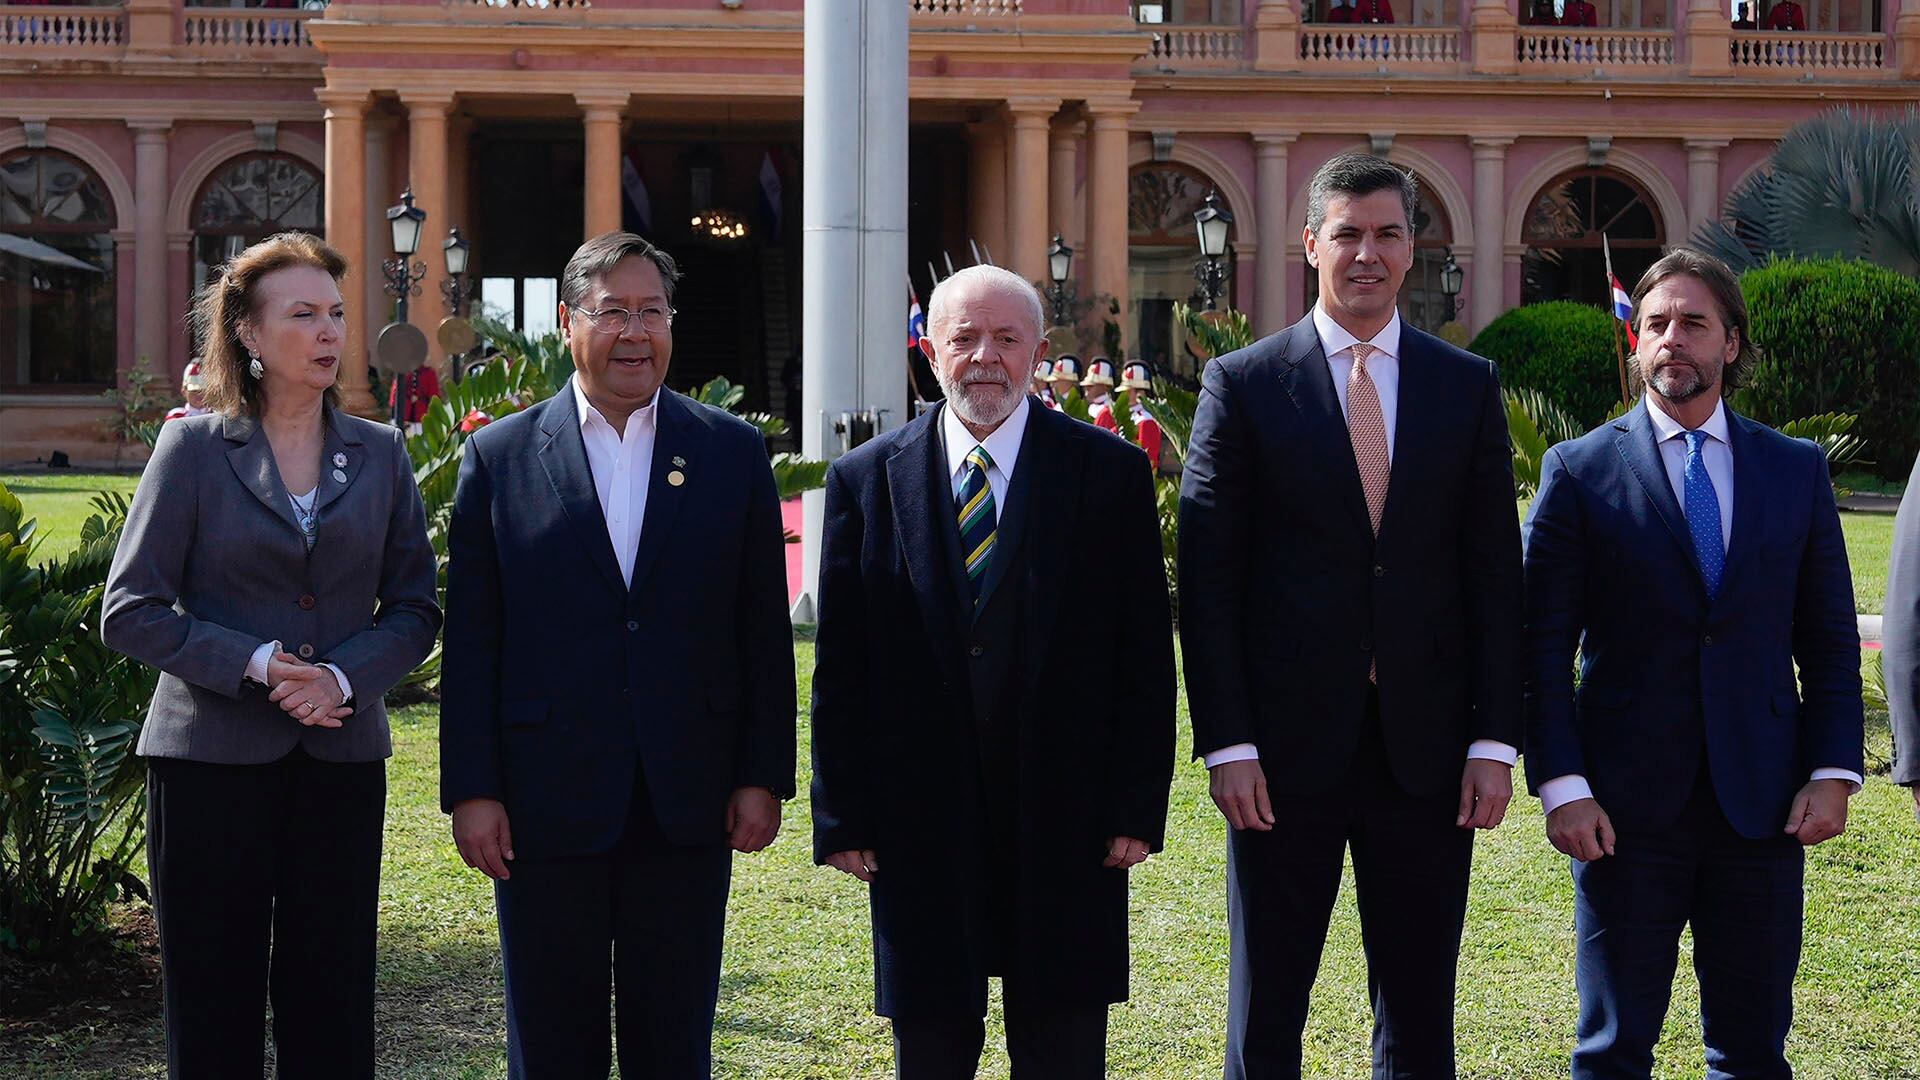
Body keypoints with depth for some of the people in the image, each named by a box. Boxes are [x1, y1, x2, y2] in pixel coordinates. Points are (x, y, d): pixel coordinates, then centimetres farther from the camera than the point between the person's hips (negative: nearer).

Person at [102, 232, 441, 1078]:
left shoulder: (379, 454, 9)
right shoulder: (193, 448, 1)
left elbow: (413, 609, 8)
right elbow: (131, 611, -3)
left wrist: (342, 676, -11)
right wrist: (254, 663, -15)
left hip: (341, 754, 2)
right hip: (212, 756, -2)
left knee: (332, 1008, 5)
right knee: (212, 1008, 3)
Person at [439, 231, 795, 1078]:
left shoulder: (733, 452, 5)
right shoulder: (498, 456, 3)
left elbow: (764, 630, 5)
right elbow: (470, 642, 1)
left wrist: (764, 777, 0)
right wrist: (470, 790, -4)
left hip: (686, 807, 1)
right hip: (545, 806, -1)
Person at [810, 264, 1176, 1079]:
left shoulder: (1110, 473, 1)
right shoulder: (867, 481, 4)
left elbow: (1145, 653, 0)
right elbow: (839, 667, 4)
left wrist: (1139, 806, -5)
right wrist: (843, 817, 0)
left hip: (1066, 828, -1)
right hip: (918, 826, 1)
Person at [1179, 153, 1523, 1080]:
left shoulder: (1468, 385, 7)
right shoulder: (1242, 384, 1)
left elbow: (1494, 574, 6)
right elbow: (1206, 578, -2)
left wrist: (1495, 740, -1)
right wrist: (1226, 744, -9)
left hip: (1426, 747, 2)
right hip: (1287, 747, -2)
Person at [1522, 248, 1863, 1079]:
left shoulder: (1797, 470, 8)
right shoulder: (1580, 471, 0)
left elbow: (1830, 639, 9)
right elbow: (1545, 646, -1)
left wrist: (1834, 771, -2)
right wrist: (1561, 785, -9)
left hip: (1762, 806, 2)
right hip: (1628, 808, -2)